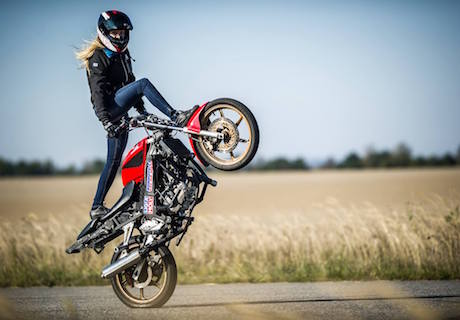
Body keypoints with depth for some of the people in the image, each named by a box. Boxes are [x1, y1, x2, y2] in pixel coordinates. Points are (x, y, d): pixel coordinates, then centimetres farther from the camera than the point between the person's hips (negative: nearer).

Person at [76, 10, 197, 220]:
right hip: (109, 110, -9)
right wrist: (105, 120, -30)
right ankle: (176, 118, -28)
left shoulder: (122, 54, 18)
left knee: (114, 161, 6)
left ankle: (97, 207, 9)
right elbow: (98, 91, -20)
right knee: (144, 84, -23)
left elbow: (129, 82, 29)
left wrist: (142, 110, 27)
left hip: (120, 114, 9)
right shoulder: (98, 57, -9)